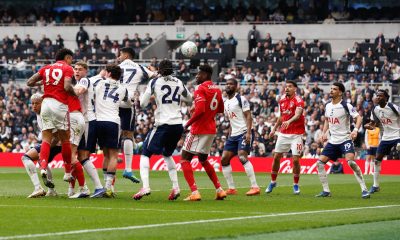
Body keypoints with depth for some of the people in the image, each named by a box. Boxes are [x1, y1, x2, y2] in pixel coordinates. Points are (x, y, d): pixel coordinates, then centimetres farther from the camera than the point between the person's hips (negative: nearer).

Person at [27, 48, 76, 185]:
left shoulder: (46, 68, 16)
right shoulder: (67, 68, 1)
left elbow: (29, 82, 13)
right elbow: (67, 87, -15)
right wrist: (76, 95, 2)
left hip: (46, 103, 4)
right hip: (60, 105, -4)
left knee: (46, 139, 2)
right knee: (65, 139, 6)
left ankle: (43, 168, -18)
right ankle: (68, 173, 12)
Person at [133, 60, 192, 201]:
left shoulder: (155, 82, -3)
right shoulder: (179, 83, 10)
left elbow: (142, 104, -2)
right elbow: (189, 99, 26)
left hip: (163, 125, -5)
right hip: (178, 125, 5)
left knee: (145, 154, 3)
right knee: (167, 154, 25)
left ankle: (145, 187, -16)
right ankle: (175, 187, 15)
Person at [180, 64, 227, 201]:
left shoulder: (201, 89, -15)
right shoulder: (217, 90, 12)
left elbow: (200, 111, -25)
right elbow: (220, 109, 24)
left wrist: (187, 124, -16)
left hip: (199, 130, -8)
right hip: (211, 129, 8)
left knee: (185, 159, -2)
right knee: (203, 160, 24)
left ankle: (194, 192, -14)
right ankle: (219, 190, 21)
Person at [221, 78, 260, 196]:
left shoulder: (241, 99, -7)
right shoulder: (225, 103, 17)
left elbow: (248, 116, -13)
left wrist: (248, 132, -24)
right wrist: (229, 135, 19)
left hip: (244, 133, -9)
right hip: (233, 135, 9)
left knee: (242, 156, -24)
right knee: (224, 159, 2)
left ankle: (255, 187, -23)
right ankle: (231, 188, 8)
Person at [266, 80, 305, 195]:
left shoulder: (298, 101, -13)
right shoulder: (282, 100, 7)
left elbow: (297, 115, -31)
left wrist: (289, 121, -48)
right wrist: (274, 129, 25)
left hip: (296, 134, -6)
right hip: (283, 133, 6)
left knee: (295, 160, -8)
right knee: (276, 157, 7)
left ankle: (296, 185, 8)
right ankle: (273, 182, 23)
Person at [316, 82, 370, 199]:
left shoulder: (346, 106, -11)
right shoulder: (328, 106, 9)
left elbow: (359, 117, -15)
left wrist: (355, 130, -31)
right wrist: (324, 133, 12)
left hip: (345, 139, -7)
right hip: (332, 141, 7)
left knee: (350, 161, -28)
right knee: (320, 163, -2)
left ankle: (364, 189, -20)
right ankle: (326, 191, 9)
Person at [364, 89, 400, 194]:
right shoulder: (375, 109, 2)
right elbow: (373, 122, 14)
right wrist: (369, 125, -9)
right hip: (386, 137, 6)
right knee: (377, 160, 6)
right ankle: (376, 185, 18)